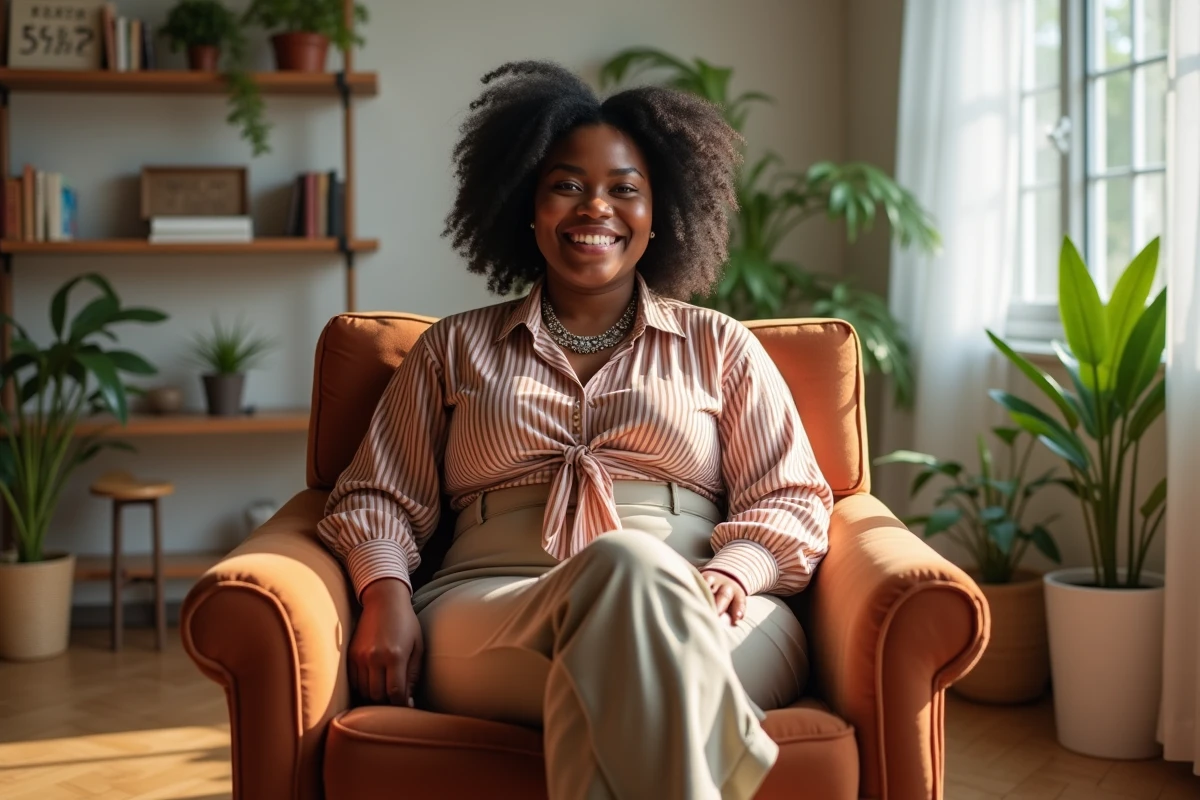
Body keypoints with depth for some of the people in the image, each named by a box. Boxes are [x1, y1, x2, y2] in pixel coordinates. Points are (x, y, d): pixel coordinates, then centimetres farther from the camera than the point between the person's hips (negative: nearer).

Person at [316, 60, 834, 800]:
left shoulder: (720, 347, 21)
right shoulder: (455, 348, 23)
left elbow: (791, 502, 13)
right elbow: (377, 500, 18)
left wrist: (732, 573, -10)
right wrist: (386, 597, -4)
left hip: (707, 631, 1)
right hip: (488, 622, 0)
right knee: (627, 563, -37)